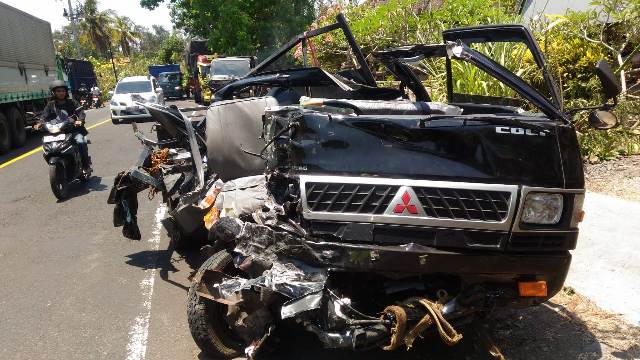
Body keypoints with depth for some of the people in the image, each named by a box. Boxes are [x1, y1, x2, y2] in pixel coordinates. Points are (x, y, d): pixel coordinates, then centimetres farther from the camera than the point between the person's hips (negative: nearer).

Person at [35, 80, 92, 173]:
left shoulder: (72, 102, 8)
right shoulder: (50, 105, 13)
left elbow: (81, 112, -5)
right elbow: (45, 116, 3)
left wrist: (80, 120, -27)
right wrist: (40, 123, -19)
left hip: (73, 129, -3)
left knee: (81, 142, -28)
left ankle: (86, 165, -14)